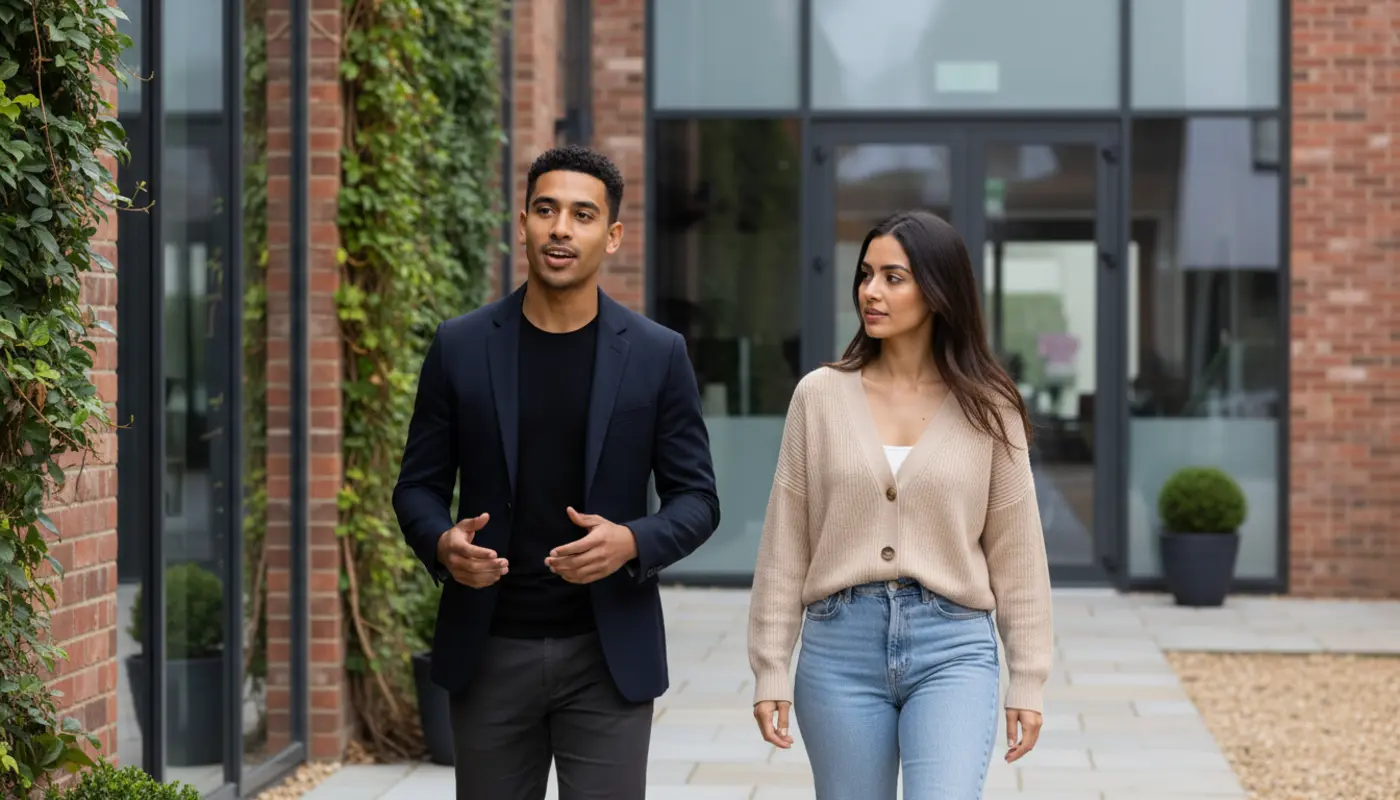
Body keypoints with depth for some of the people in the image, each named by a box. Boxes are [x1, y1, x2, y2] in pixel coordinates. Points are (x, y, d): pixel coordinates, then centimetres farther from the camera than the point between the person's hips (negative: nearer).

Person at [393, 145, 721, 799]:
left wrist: (633, 543, -17)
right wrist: (442, 543, -15)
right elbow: (419, 486, 7)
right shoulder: (460, 347, 2)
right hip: (489, 652, 1)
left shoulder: (657, 355, 0)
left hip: (607, 655, -1)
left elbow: (696, 498, 3)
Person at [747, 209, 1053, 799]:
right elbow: (785, 546, 5)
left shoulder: (986, 407, 2)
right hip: (841, 646, 2)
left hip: (953, 648, -1)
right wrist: (770, 671, 2)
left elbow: (1015, 552, 5)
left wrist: (1027, 682, 5)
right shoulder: (821, 395, 3)